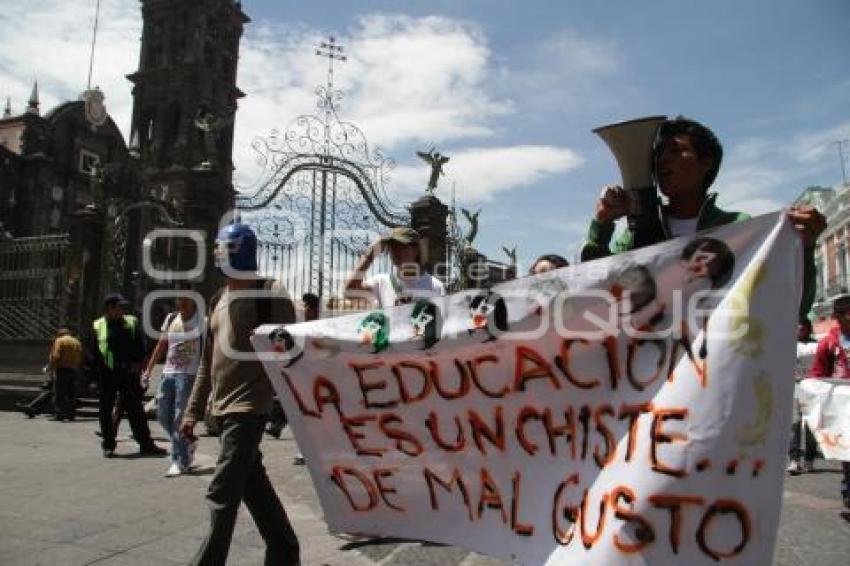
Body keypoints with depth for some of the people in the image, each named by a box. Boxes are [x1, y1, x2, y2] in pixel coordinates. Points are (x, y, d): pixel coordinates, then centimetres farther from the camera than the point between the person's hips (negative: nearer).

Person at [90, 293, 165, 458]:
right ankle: (108, 446, 21)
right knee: (105, 410, 7)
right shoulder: (97, 326, 2)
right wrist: (100, 368, -8)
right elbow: (93, 352, 3)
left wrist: (137, 363, -5)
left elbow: (140, 346, 8)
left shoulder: (132, 322, 6)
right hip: (107, 375, 0)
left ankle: (146, 444, 7)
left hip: (128, 372, 1)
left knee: (135, 409, 3)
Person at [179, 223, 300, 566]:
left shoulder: (270, 294, -8)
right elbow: (208, 363, 18)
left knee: (223, 493, -8)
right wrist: (193, 411, 16)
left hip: (249, 405, -8)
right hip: (223, 407, 8)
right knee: (253, 485, 17)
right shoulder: (218, 300, 14)